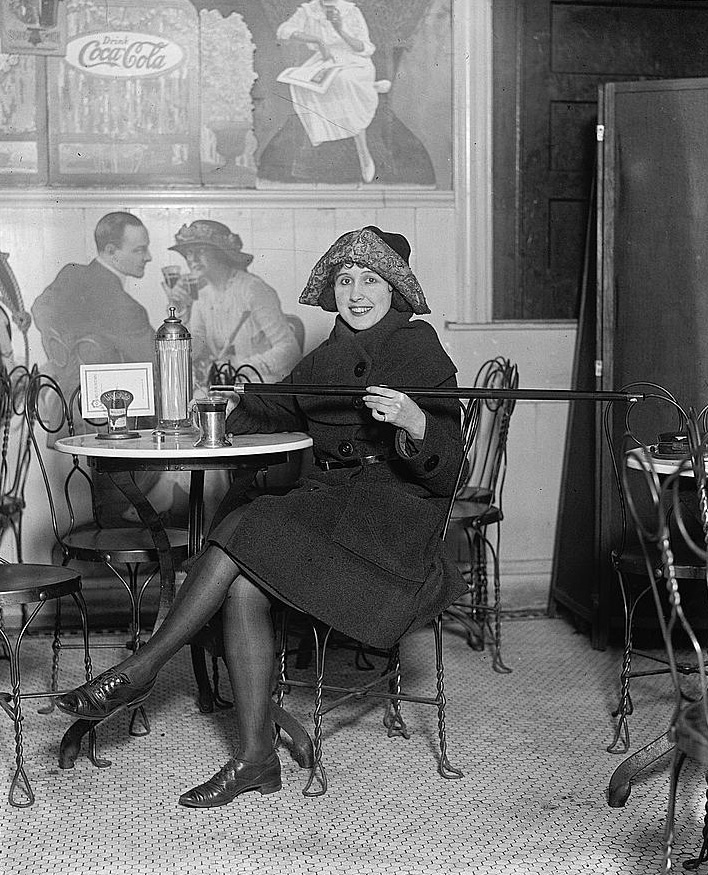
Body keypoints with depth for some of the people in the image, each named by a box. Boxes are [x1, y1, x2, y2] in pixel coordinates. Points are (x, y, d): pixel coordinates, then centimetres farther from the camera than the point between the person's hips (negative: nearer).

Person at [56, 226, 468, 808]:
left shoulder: (421, 352, -2)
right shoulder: (326, 359, 18)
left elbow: (444, 468, -10)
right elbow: (271, 412, 28)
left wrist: (414, 422, -31)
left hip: (396, 509, -6)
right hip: (328, 498, 6)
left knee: (244, 528, -25)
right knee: (244, 587, -22)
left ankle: (141, 669, -14)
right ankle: (255, 759, -16)